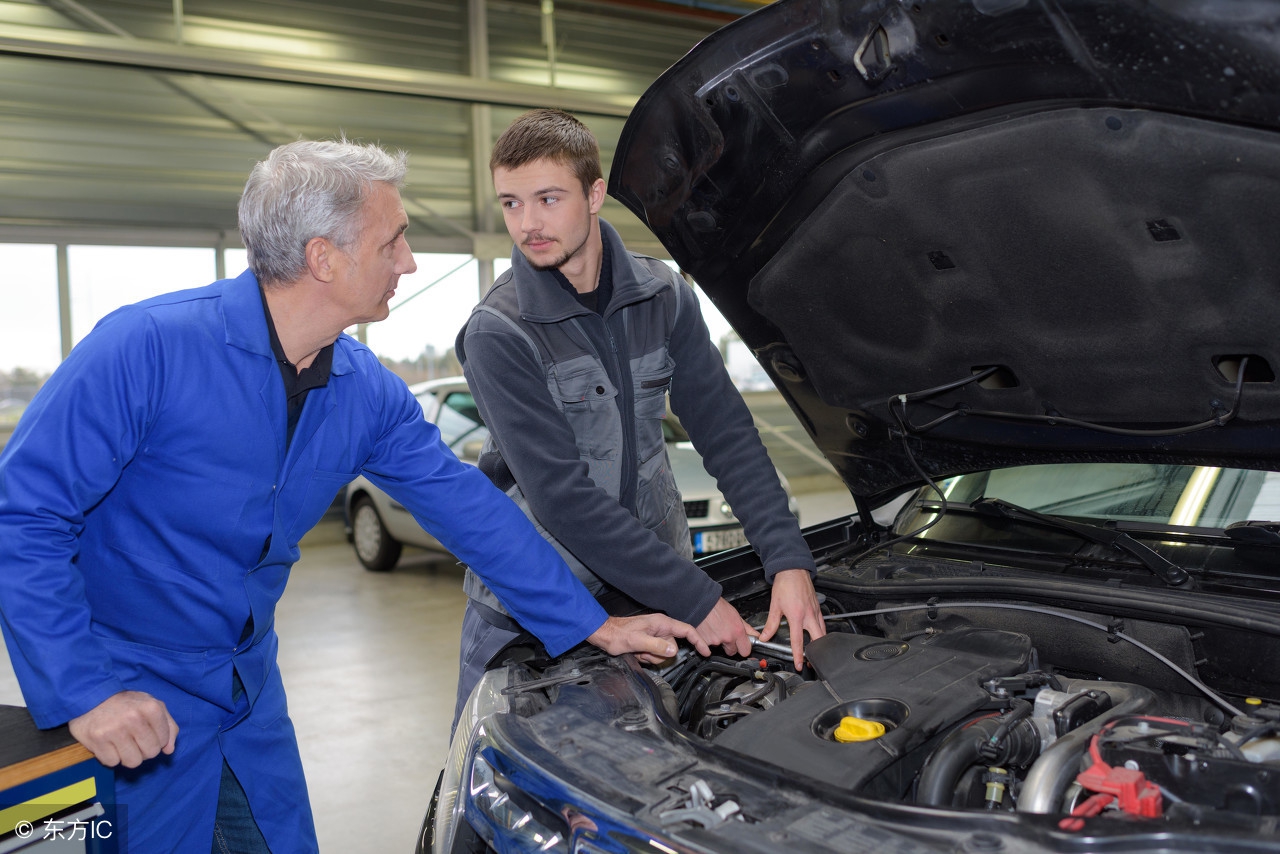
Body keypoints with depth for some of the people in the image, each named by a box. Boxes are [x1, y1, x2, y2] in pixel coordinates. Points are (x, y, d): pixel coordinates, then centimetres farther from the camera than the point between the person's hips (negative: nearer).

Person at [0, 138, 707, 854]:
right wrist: (86, 691, -25)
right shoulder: (148, 347, -24)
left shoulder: (369, 394, -5)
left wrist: (595, 626, 1)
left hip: (249, 688, 6)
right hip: (131, 702, -6)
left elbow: (469, 506, 0)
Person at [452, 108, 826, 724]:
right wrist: (697, 600, -23)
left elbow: (728, 435, -2)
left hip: (652, 586, 4)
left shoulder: (664, 297, -2)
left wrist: (788, 560, -15)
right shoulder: (497, 334, -17)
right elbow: (562, 497, -22)